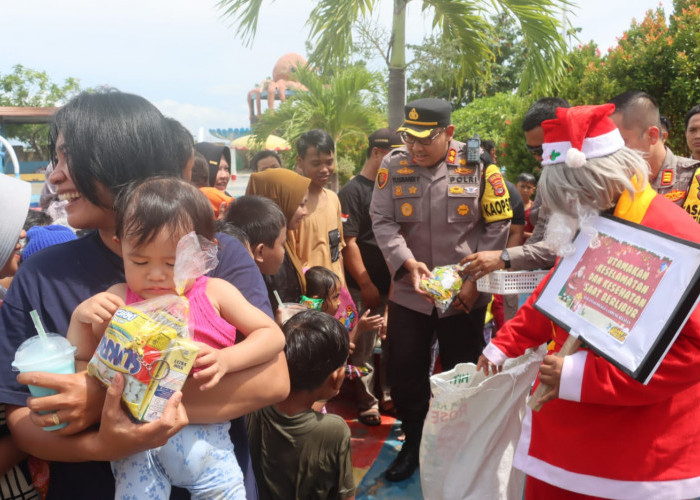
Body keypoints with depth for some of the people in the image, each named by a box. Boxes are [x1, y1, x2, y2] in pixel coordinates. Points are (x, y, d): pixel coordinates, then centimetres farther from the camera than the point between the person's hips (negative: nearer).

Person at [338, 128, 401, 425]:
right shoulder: (352, 192, -8)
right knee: (364, 348, 4)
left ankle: (390, 393, 31)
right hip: (366, 287, -6)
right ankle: (366, 403, 18)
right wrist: (366, 284, -15)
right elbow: (348, 243, -13)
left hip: (393, 283, 7)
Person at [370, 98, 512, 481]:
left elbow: (497, 226, -5)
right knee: (404, 373, 12)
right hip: (408, 294, 2)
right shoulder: (393, 165, -2)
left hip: (465, 295, -1)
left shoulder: (477, 164, -7)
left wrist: (475, 281, -10)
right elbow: (382, 222, -6)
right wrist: (408, 262, -21)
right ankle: (413, 442, 36)